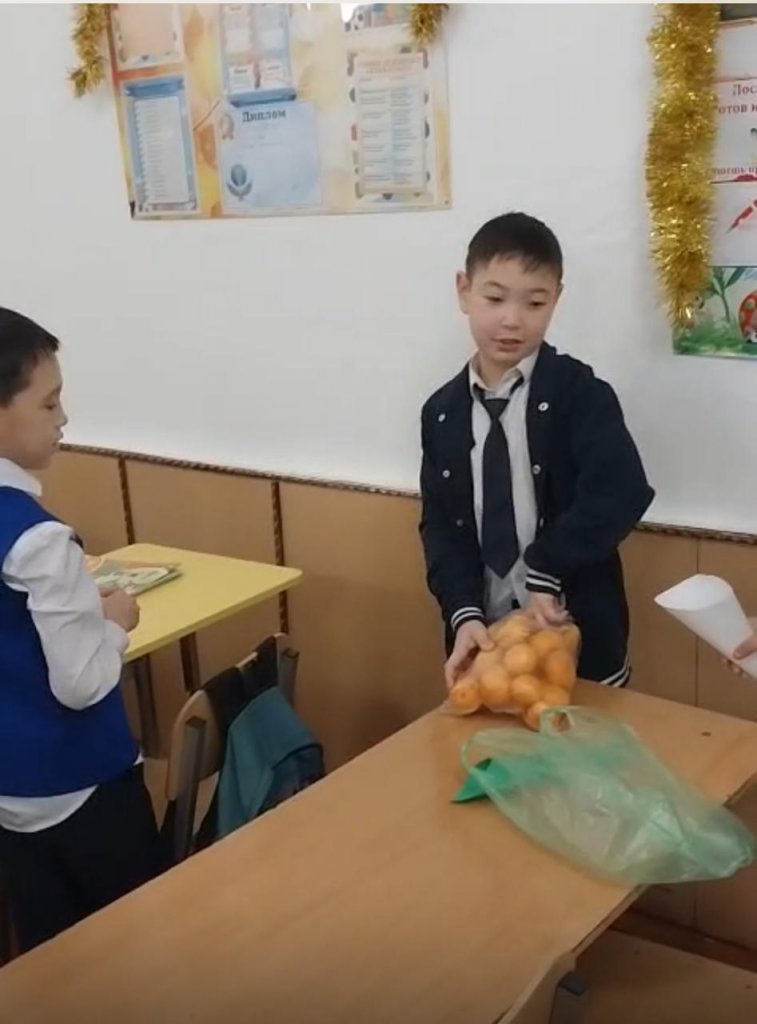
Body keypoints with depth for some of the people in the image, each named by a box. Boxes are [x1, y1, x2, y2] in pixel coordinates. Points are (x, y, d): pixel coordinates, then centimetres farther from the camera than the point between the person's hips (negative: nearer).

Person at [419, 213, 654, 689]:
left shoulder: (579, 392, -9)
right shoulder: (443, 412, 3)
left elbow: (622, 493, -23)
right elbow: (440, 523, 0)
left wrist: (544, 573, -23)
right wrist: (465, 613, -15)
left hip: (576, 636, -3)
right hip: (488, 636, 3)